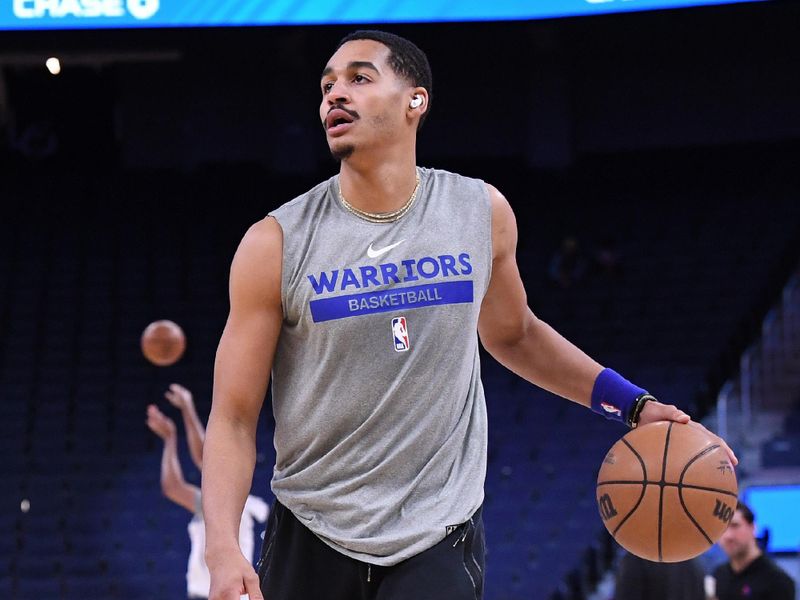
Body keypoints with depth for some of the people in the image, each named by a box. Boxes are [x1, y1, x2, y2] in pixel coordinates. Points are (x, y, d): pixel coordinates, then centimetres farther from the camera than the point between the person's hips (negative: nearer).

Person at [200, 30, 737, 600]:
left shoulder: (482, 212, 0)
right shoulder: (275, 243, -7)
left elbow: (513, 335, 20)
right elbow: (234, 418, -7)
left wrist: (632, 404, 11)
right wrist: (223, 550, -21)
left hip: (438, 541, 0)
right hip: (310, 541, 0)